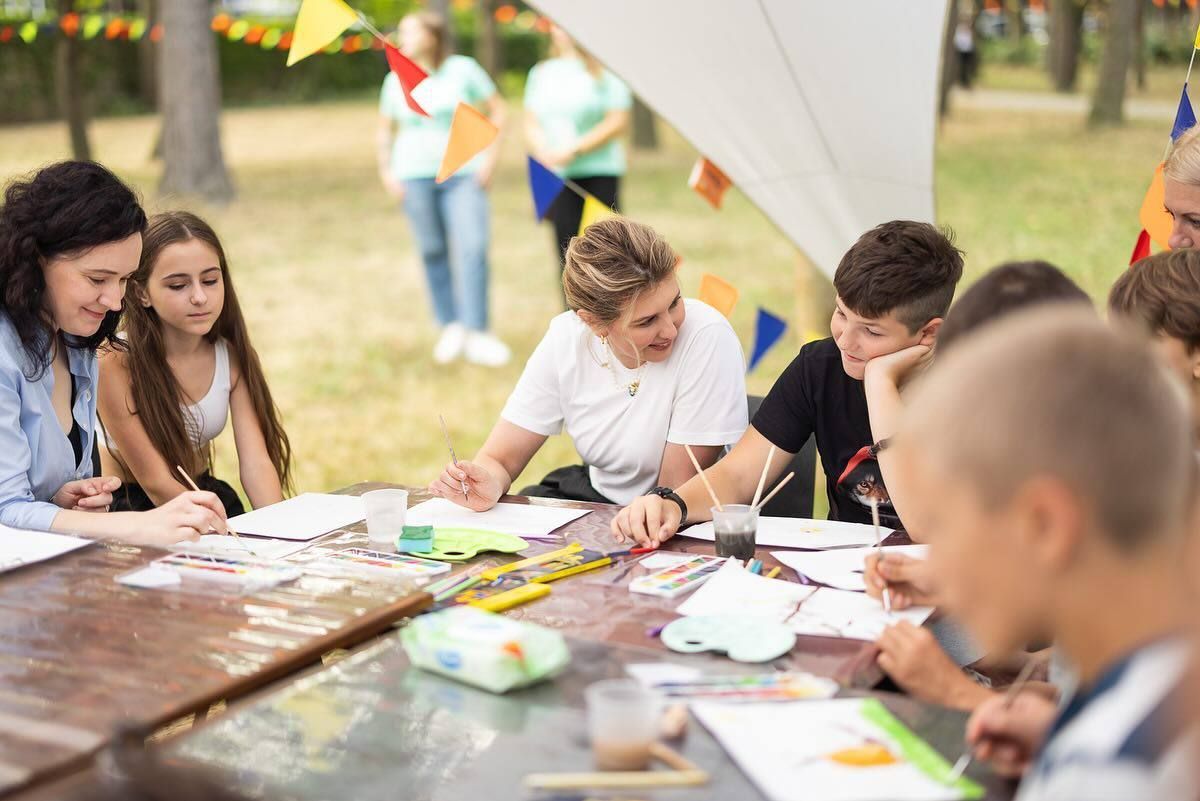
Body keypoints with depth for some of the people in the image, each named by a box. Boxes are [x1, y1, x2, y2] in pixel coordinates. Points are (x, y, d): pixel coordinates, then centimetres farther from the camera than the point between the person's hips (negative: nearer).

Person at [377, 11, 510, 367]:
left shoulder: (463, 70, 0)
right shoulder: (396, 80, 7)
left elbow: (497, 110, 5)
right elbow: (385, 130, 18)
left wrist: (491, 157, -3)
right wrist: (386, 172, 7)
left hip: (463, 173, -2)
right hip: (415, 175, 2)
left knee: (473, 248, -14)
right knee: (433, 252, 1)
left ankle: (477, 336, -13)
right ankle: (451, 327, 13)